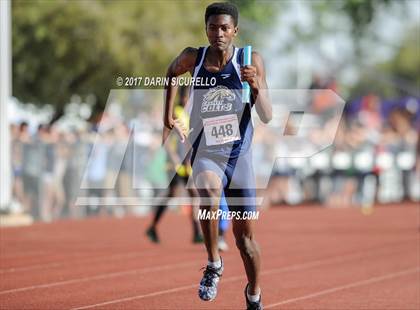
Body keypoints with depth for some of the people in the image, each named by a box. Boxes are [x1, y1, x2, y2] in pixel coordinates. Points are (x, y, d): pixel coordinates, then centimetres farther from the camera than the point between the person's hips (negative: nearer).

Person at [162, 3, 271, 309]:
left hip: (239, 155, 0)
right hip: (205, 155, 0)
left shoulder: (251, 61, -8)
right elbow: (173, 71, 20)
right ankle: (214, 264, -18)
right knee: (209, 191, -36)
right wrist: (168, 117, 16)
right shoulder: (193, 57, -5)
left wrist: (256, 86, -28)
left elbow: (267, 117, -10)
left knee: (245, 236, 7)